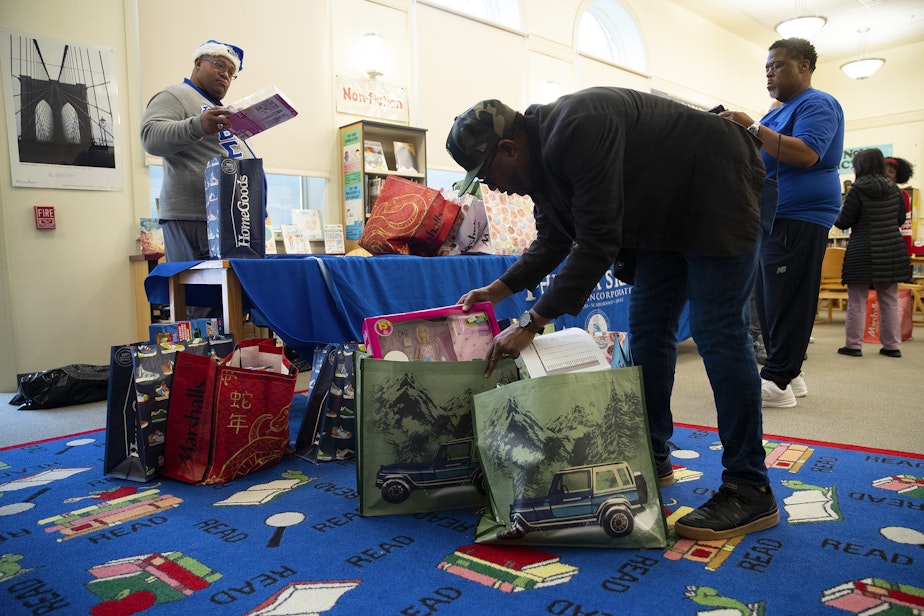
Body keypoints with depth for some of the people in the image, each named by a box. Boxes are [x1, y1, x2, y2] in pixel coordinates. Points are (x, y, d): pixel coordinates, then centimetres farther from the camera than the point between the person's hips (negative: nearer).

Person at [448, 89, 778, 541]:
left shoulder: (575, 132, -31)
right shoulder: (542, 154, 1)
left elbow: (597, 243, -34)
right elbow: (552, 244, 11)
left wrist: (531, 323, -33)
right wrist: (498, 290, 3)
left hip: (715, 194, -10)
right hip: (664, 214, 10)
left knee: (716, 333, -14)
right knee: (647, 331, 7)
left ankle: (751, 492, -7)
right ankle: (652, 458, 18)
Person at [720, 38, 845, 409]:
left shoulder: (818, 104, -4)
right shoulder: (776, 113, 24)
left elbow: (806, 153, -20)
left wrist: (752, 128, -19)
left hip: (799, 218, -9)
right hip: (773, 218, 9)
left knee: (787, 301, -10)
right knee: (769, 299, 8)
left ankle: (777, 382, -7)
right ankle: (788, 374, 16)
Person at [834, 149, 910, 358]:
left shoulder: (857, 190, -11)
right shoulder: (894, 189, 6)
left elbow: (844, 222, -9)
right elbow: (901, 219, 13)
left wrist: (834, 217, 11)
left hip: (863, 251, -5)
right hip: (893, 250, 5)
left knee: (857, 301, 2)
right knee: (890, 301, 11)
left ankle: (854, 345, 4)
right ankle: (892, 345, 15)